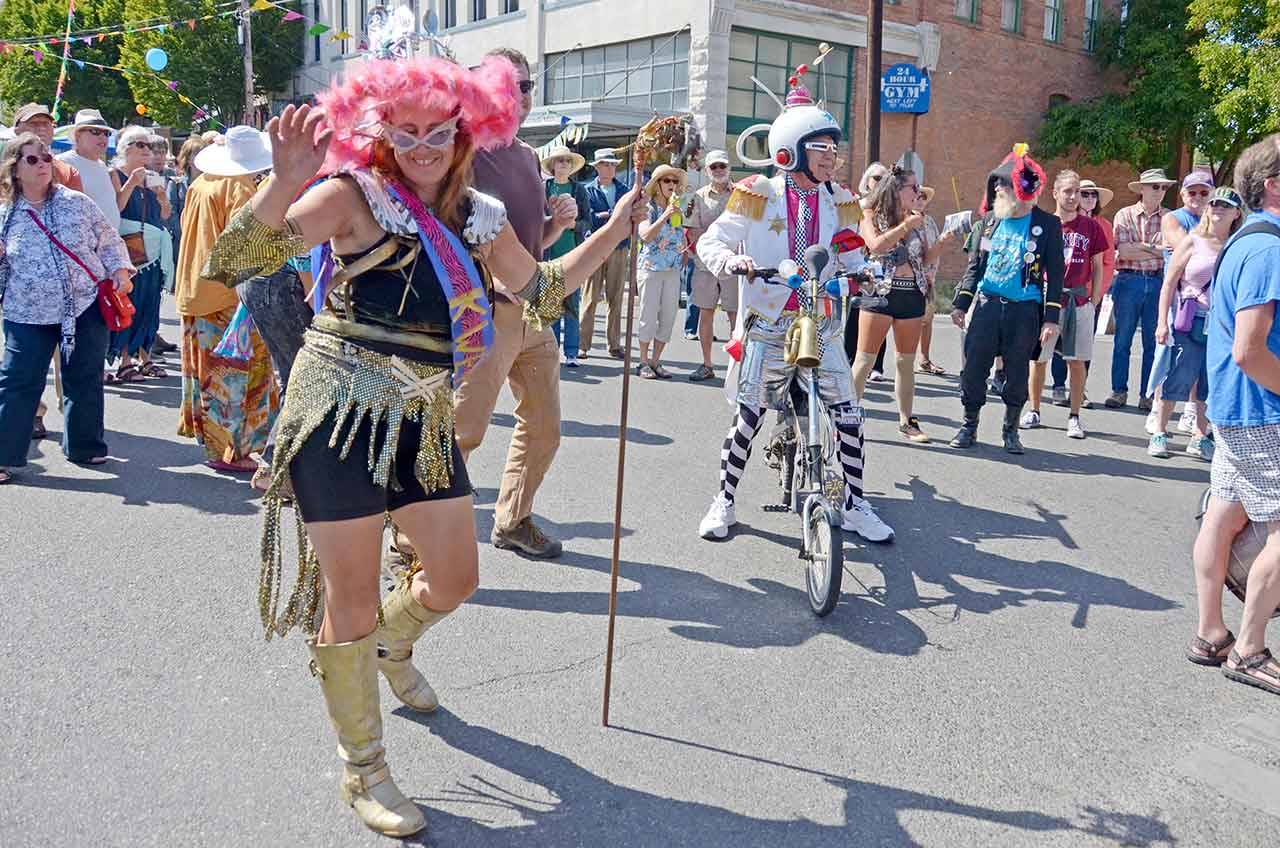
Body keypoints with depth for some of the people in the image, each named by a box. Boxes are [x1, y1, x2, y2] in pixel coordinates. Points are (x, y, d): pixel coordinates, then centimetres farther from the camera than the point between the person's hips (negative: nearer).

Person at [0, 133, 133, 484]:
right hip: (28, 314, 0)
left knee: (84, 381, 9)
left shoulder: (77, 202, 3)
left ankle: (85, 446, 26)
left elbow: (108, 239, 9)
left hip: (85, 306, 1)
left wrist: (120, 270, -5)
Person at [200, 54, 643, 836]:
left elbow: (541, 292, 19)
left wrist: (616, 229, 15)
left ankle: (392, 648, 50)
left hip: (422, 420, 6)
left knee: (456, 579, 14)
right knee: (353, 603, 2)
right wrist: (286, 185, -36)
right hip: (341, 413, -6)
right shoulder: (354, 195, -11)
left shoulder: (480, 217, 7)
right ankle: (364, 771, 24)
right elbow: (235, 260, -20)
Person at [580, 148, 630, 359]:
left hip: (619, 249, 3)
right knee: (590, 298, -3)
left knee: (615, 299, 5)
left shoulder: (624, 189, 14)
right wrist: (612, 215, -11)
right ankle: (583, 344, 2)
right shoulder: (588, 190, 5)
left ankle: (614, 345, 12)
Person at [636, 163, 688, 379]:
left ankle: (656, 361, 14)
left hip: (673, 271, 5)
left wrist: (685, 252, 7)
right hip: (650, 268, -5)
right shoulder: (647, 209, -4)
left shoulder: (677, 209, 12)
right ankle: (643, 362, 7)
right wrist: (665, 216, -24)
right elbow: (645, 236, -19)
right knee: (649, 316, -3)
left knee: (668, 318, 4)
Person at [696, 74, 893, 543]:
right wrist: (731, 261, -22)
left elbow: (851, 258, 14)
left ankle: (854, 505, 16)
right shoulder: (758, 195, -4)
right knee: (747, 418, -2)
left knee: (849, 418, -1)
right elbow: (711, 242, -1)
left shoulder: (839, 201, 8)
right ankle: (724, 501, 16)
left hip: (820, 327, 3)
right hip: (766, 328, -3)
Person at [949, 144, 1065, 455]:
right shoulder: (988, 220, 8)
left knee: (1018, 374, 6)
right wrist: (960, 303, 9)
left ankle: (1011, 431, 21)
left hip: (1025, 311, -2)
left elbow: (1055, 274, -1)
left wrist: (1051, 318, -7)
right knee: (974, 368, 0)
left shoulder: (1047, 224, -2)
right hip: (987, 304, 2)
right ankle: (969, 426, 15)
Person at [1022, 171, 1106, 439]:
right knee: (1038, 357, 4)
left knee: (1076, 361, 2)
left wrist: (1094, 301, 3)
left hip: (1079, 300, 0)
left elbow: (1097, 266, 9)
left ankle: (1074, 417, 9)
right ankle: (1034, 411, 17)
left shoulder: (1091, 226, 6)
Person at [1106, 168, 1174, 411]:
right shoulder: (1125, 215, 4)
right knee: (1122, 339, 4)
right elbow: (1122, 251, -7)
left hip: (1158, 282, 1)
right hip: (1129, 281, -1)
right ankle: (1119, 391, 12)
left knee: (1153, 342, 4)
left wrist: (1138, 246, -10)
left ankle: (1148, 395, 11)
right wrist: (1156, 250, -7)